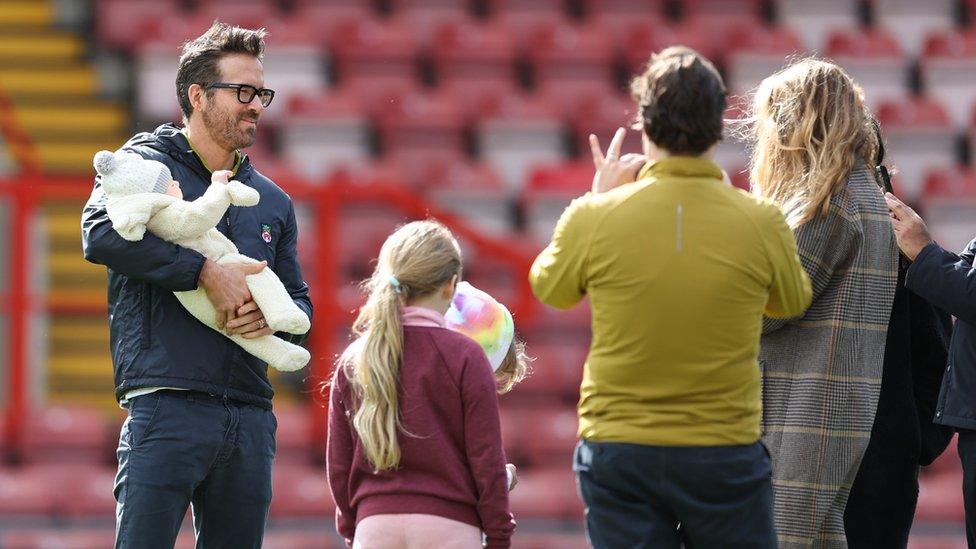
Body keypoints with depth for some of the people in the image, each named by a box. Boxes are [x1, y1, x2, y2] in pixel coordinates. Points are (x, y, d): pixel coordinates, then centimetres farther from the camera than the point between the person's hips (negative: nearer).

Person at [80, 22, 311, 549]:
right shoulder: (146, 162, 3)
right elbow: (101, 234, -16)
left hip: (250, 418, 6)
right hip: (167, 405, -6)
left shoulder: (273, 203, 21)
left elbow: (300, 303, 24)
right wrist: (205, 272, -20)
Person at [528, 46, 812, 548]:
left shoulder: (594, 218, -10)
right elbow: (792, 302, 11)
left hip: (618, 450, 0)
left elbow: (549, 289, 11)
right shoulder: (760, 222, -9)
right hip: (725, 452, 0)